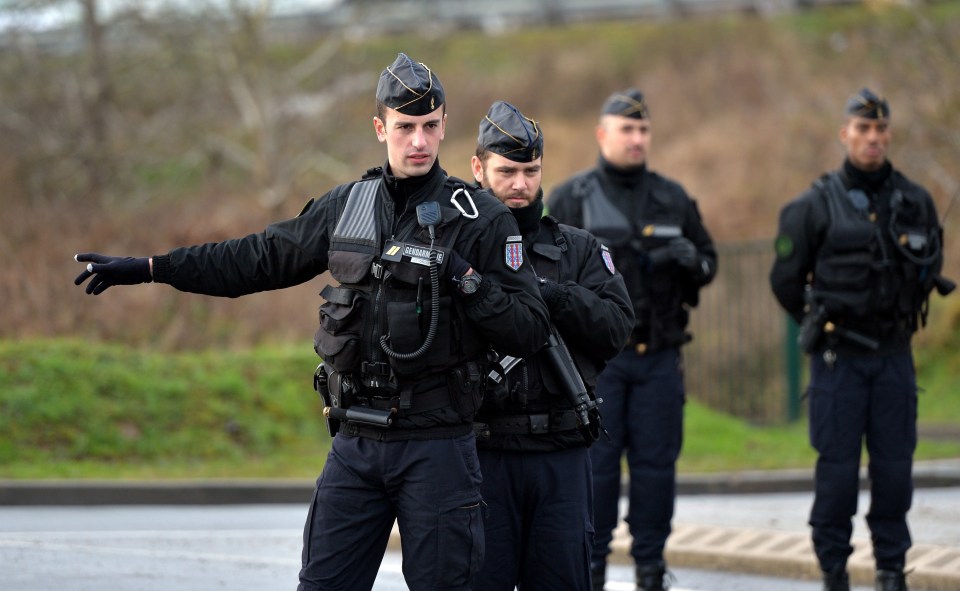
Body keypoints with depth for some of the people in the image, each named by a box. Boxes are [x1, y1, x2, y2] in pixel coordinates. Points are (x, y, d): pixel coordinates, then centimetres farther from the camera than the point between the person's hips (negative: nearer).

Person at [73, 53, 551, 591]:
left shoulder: (483, 220, -4)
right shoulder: (345, 207, 8)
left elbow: (530, 331, -6)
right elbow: (259, 259, 18)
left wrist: (466, 281, -20)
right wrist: (146, 268, 17)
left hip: (436, 448, -4)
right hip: (355, 445, 4)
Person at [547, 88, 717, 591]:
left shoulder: (673, 200, 11)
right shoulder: (570, 199, 2)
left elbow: (709, 262, 15)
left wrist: (691, 259, -6)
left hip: (659, 356, 3)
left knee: (656, 462, 2)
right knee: (593, 461, -3)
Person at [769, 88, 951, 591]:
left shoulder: (915, 202, 4)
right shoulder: (815, 205, -4)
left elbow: (931, 268, 19)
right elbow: (785, 280, 4)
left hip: (894, 356, 3)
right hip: (838, 358, -2)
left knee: (894, 464, 3)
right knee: (837, 466, -2)